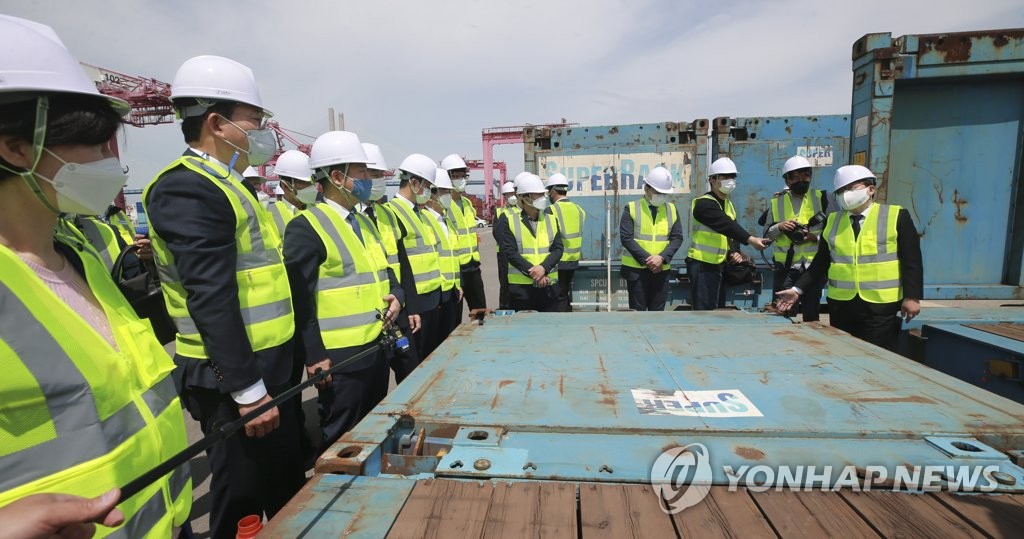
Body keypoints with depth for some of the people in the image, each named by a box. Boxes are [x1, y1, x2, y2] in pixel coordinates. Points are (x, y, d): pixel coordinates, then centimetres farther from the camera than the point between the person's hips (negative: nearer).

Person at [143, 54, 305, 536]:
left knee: (288, 485, 23)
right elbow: (211, 299, -24)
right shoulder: (188, 188, -17)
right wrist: (247, 389, -22)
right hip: (234, 377, -10)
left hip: (267, 365, 10)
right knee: (243, 497, 8)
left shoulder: (227, 185, 14)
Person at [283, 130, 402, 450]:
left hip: (377, 348, 8)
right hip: (340, 355, -8)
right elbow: (299, 298, -16)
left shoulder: (363, 222, 13)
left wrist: (395, 295, 0)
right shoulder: (306, 226, -13)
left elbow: (383, 271, 21)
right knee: (341, 440, 8)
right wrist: (314, 356, -17)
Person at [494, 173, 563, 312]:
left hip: (548, 286, 4)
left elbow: (557, 249, 2)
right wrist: (533, 274, -16)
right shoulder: (509, 221, -2)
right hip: (520, 287, -3)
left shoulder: (551, 219, 10)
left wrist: (544, 267, -17)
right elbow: (510, 252, -9)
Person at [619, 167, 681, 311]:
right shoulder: (631, 208, -3)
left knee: (657, 311, 10)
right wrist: (647, 260, -16)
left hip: (661, 269, 3)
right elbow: (626, 238, -11)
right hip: (636, 269, -3)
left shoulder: (672, 209, 9)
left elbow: (677, 238, 2)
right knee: (637, 311, 2)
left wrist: (662, 258, -14)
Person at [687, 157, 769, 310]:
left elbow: (731, 231, 14)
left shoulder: (728, 205, 15)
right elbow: (726, 225, -29)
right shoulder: (703, 203, -15)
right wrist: (750, 240, -39)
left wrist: (735, 252, -5)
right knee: (705, 312, -10)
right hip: (702, 266, -9)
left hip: (720, 265, 9)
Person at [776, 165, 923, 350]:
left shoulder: (896, 216, -1)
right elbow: (820, 262, 8)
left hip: (880, 305, -3)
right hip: (840, 304, 3)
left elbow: (911, 261, -3)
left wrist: (912, 296, -10)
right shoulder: (833, 221, 8)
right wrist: (798, 289, 0)